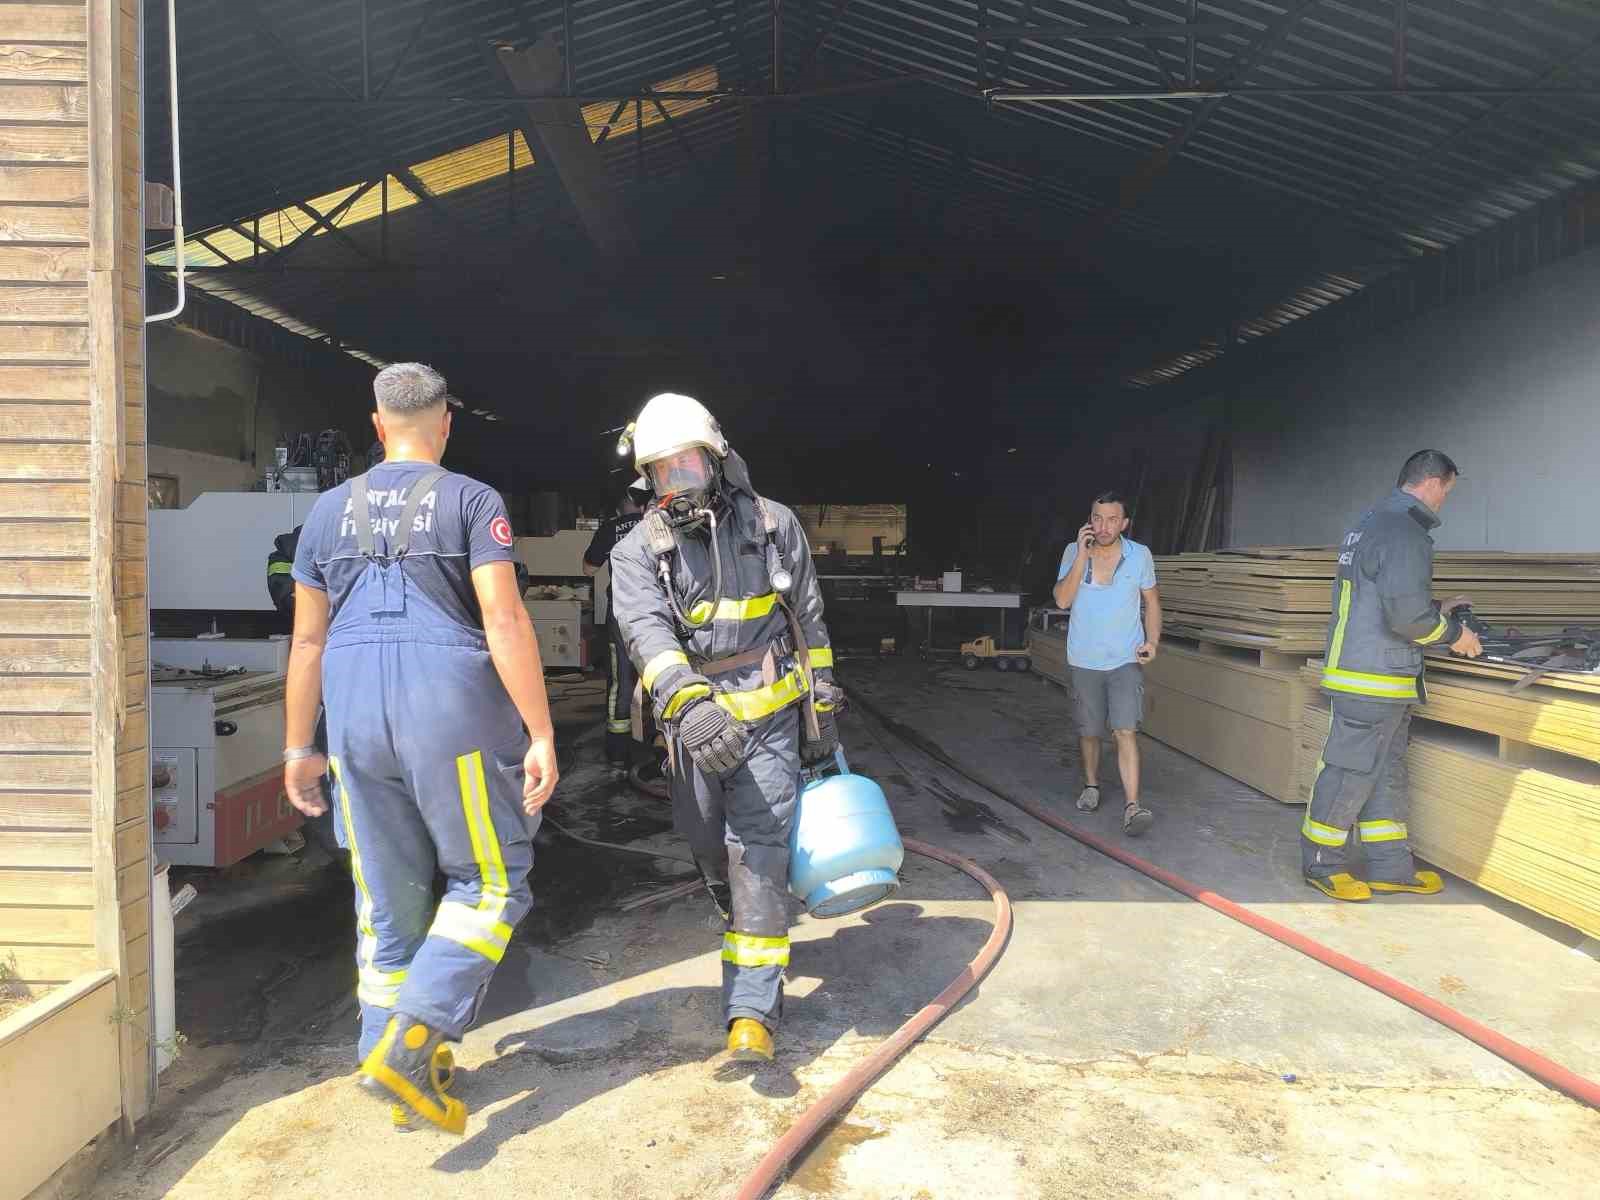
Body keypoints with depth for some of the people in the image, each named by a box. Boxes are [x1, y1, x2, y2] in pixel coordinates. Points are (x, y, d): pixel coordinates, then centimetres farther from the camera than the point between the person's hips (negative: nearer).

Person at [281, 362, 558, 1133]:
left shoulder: (330, 509, 11)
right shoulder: (472, 502, -2)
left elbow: (308, 640, 12)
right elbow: (504, 622, -12)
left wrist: (299, 747, 20)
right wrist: (540, 735, -11)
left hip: (356, 720, 5)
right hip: (453, 710, -4)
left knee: (387, 896, 16)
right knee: (490, 880, 9)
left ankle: (390, 1051, 24)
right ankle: (410, 1040, -3)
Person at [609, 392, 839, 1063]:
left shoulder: (772, 525, 3)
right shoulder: (638, 550, -1)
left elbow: (809, 622, 9)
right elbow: (647, 631, -18)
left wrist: (823, 707, 9)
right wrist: (689, 703, -36)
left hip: (769, 714, -2)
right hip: (692, 721, 2)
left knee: (758, 847, -9)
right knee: (709, 847, 13)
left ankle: (752, 1009, -5)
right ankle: (747, 928, 45)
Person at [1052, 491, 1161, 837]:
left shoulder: (1140, 555, -3)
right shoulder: (1074, 553, -5)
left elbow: (1151, 601, 8)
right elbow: (1062, 600, -16)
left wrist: (1152, 640, -7)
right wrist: (1083, 556, -22)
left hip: (1126, 659, -1)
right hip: (1085, 661, 1)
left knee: (1126, 731, -13)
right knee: (1089, 731, 14)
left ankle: (1132, 807, -15)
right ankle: (1091, 785, 37)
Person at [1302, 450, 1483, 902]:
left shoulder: (1373, 522, 16)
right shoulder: (1405, 533, -17)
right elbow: (1405, 614, -23)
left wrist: (1436, 608, 26)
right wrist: (1454, 634, -7)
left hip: (1367, 675, 11)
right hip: (1373, 679, -11)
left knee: (1386, 771, 16)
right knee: (1350, 772, -1)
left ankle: (1390, 865, 25)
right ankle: (1323, 864, 10)